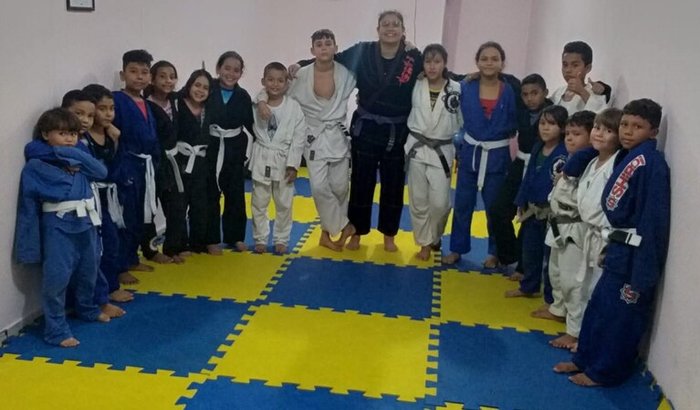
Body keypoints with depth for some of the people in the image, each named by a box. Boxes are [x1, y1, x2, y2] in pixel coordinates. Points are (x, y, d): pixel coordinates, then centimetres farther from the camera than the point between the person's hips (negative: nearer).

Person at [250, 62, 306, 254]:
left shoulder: (293, 107, -8)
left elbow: (299, 137, -7)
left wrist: (293, 165, -10)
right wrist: (247, 159, 2)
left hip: (283, 161, -1)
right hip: (261, 160, 1)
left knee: (284, 204, 10)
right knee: (259, 203, 10)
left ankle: (281, 239, 25)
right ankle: (260, 239, 24)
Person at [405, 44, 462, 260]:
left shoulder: (456, 89, -6)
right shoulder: (416, 87, -2)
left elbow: (463, 123, 1)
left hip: (442, 151, -1)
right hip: (417, 149, 1)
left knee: (440, 202, -3)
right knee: (418, 200, 7)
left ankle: (434, 238, 25)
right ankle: (425, 242, 25)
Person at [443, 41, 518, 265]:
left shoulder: (509, 92, -7)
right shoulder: (466, 88, -4)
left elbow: (514, 125, -1)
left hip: (497, 156, -1)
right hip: (470, 152, 2)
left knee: (494, 207, 11)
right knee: (462, 204, 10)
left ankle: (495, 252, 28)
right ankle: (457, 248, 26)